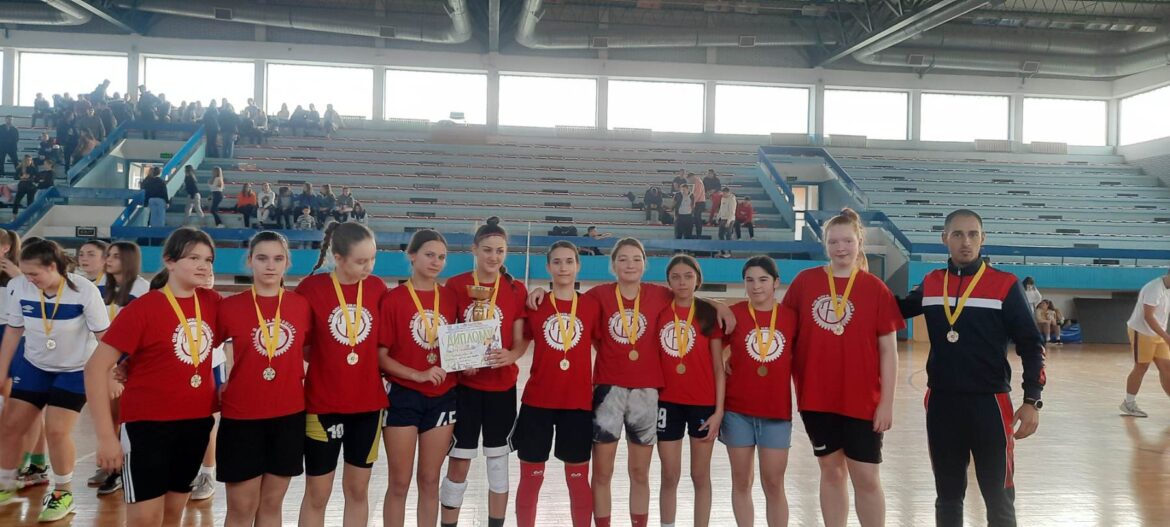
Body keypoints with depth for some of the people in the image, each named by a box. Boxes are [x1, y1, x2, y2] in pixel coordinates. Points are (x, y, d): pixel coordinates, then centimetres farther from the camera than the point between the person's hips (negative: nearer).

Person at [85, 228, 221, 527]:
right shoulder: (142, 308, -13)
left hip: (197, 422, 5)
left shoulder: (213, 303, -1)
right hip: (148, 423, -5)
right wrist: (106, 436, -17)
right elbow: (96, 369, -13)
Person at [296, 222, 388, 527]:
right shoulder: (311, 288, -11)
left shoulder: (377, 288, -1)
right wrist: (328, 365, -7)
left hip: (368, 403, 3)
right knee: (317, 494, 8)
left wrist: (381, 373, 1)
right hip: (323, 404, -3)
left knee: (358, 489, 14)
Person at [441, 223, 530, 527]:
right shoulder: (456, 285, -3)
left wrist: (510, 356, -21)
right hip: (464, 385, -1)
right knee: (458, 464, 2)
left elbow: (522, 339, 1)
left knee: (498, 460, 11)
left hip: (502, 386, 1)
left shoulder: (516, 289, 0)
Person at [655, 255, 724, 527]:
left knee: (700, 475, 9)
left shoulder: (709, 314, -2)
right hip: (668, 402, 1)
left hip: (703, 403, -1)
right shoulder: (659, 312, 1)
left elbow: (718, 367, -1)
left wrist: (719, 410, -7)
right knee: (670, 475, 8)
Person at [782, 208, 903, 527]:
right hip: (816, 396, 2)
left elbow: (888, 351, -2)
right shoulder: (805, 281, 0)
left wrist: (886, 402, -5)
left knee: (866, 478, 2)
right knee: (831, 471, 14)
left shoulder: (876, 289, -4)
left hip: (862, 399, -2)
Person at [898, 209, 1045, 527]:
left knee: (998, 498, 5)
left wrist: (1032, 400, -12)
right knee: (947, 495, 15)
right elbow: (896, 310, 21)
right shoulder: (930, 284, 5)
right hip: (941, 404, 3)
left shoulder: (1005, 285, -5)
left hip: (989, 404, -3)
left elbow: (1030, 345, -4)